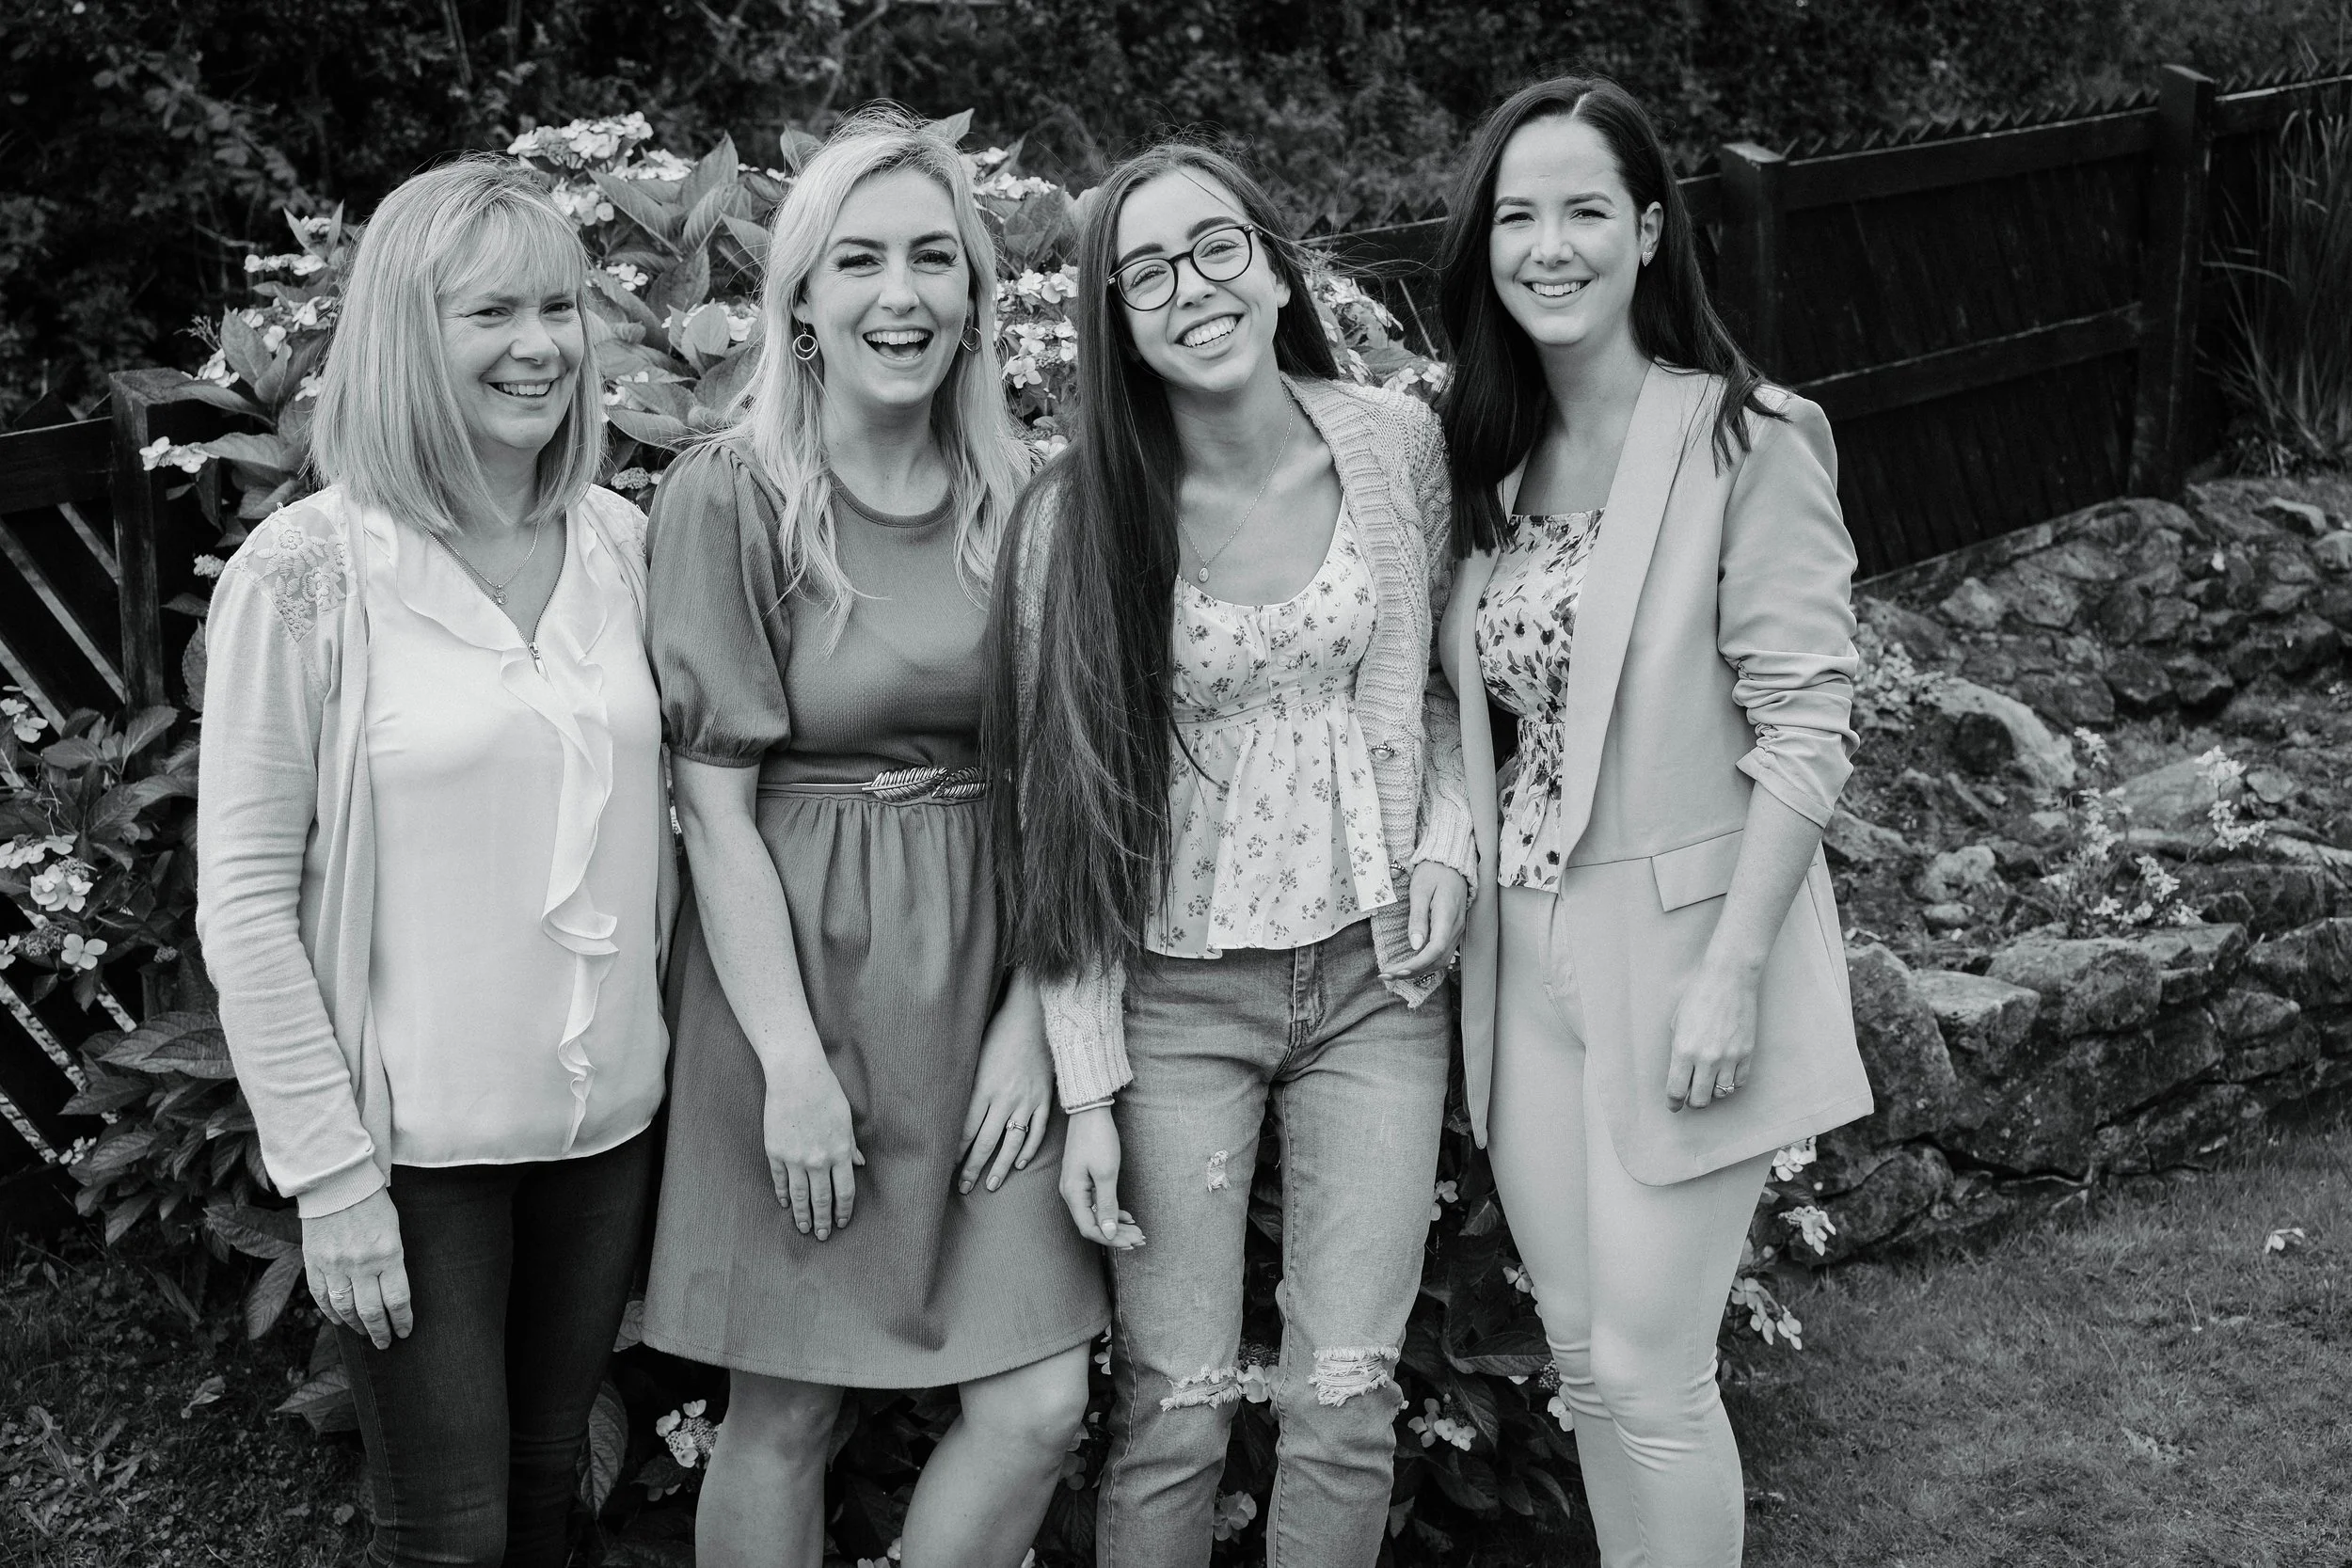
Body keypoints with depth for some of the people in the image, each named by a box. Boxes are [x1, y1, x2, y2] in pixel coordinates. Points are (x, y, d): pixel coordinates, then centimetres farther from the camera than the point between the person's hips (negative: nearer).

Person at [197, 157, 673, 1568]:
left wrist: (682, 1050, 6)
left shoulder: (623, 543, 1)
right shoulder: (308, 576, -13)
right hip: (414, 1139, -4)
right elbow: (244, 899, -11)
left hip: (609, 1120, 4)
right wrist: (331, 1173, -12)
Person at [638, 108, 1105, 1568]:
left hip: (986, 973, 4)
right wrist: (792, 1063, -14)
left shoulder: (1023, 500, 4)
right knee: (786, 1412, 6)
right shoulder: (730, 496, -8)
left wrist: (1032, 1018, -4)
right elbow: (716, 804, -9)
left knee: (1038, 1404, 0)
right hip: (799, 967, -3)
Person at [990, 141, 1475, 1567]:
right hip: (1176, 995, -1)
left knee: (1345, 1409, 1)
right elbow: (1066, 819, -7)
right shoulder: (1079, 517, -9)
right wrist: (1087, 1088, -9)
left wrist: (1446, 840, -5)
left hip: (1375, 973, 2)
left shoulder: (1398, 442, -3)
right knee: (1175, 1412, 0)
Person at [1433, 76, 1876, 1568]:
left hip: (1680, 945, -6)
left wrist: (1731, 974, -19)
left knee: (1649, 1372, -1)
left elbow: (1805, 730, -15)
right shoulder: (1492, 455, 7)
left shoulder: (1747, 441, -12)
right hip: (1524, 954, 6)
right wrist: (1464, 904, 5)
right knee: (1583, 1356, 13)